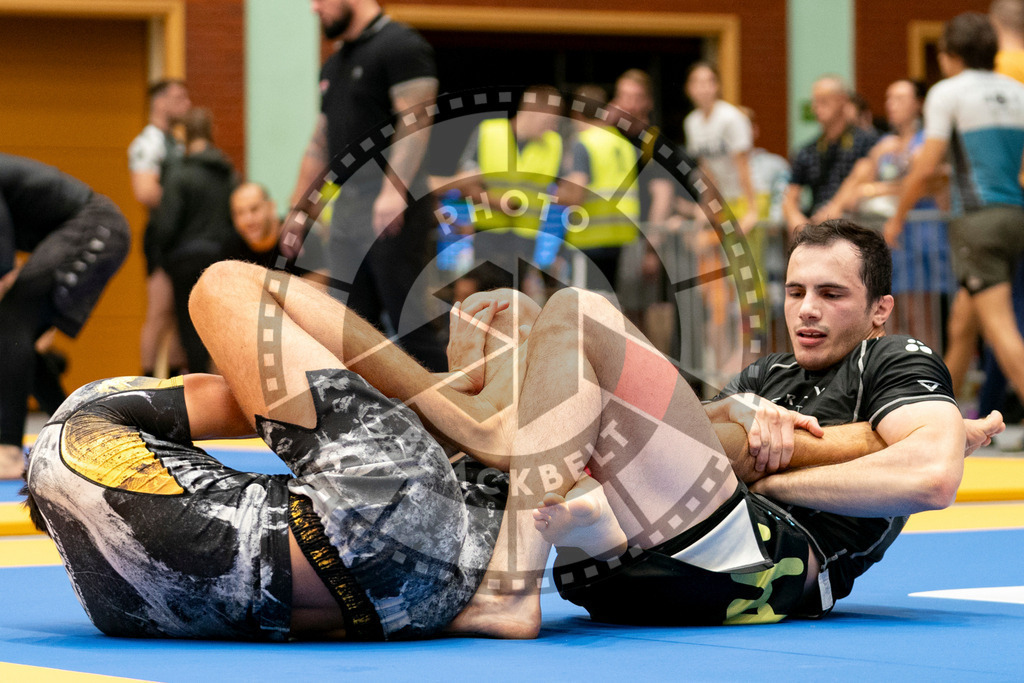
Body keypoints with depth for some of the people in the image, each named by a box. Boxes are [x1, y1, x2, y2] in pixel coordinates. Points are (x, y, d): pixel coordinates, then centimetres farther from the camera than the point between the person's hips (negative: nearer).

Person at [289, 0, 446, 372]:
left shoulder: (400, 46, -6)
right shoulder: (334, 66, 21)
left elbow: (415, 120, -18)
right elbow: (320, 144, 26)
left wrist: (394, 190, -29)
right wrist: (297, 209, 23)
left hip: (392, 211, -9)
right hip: (346, 213, 9)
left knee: (410, 325, -8)